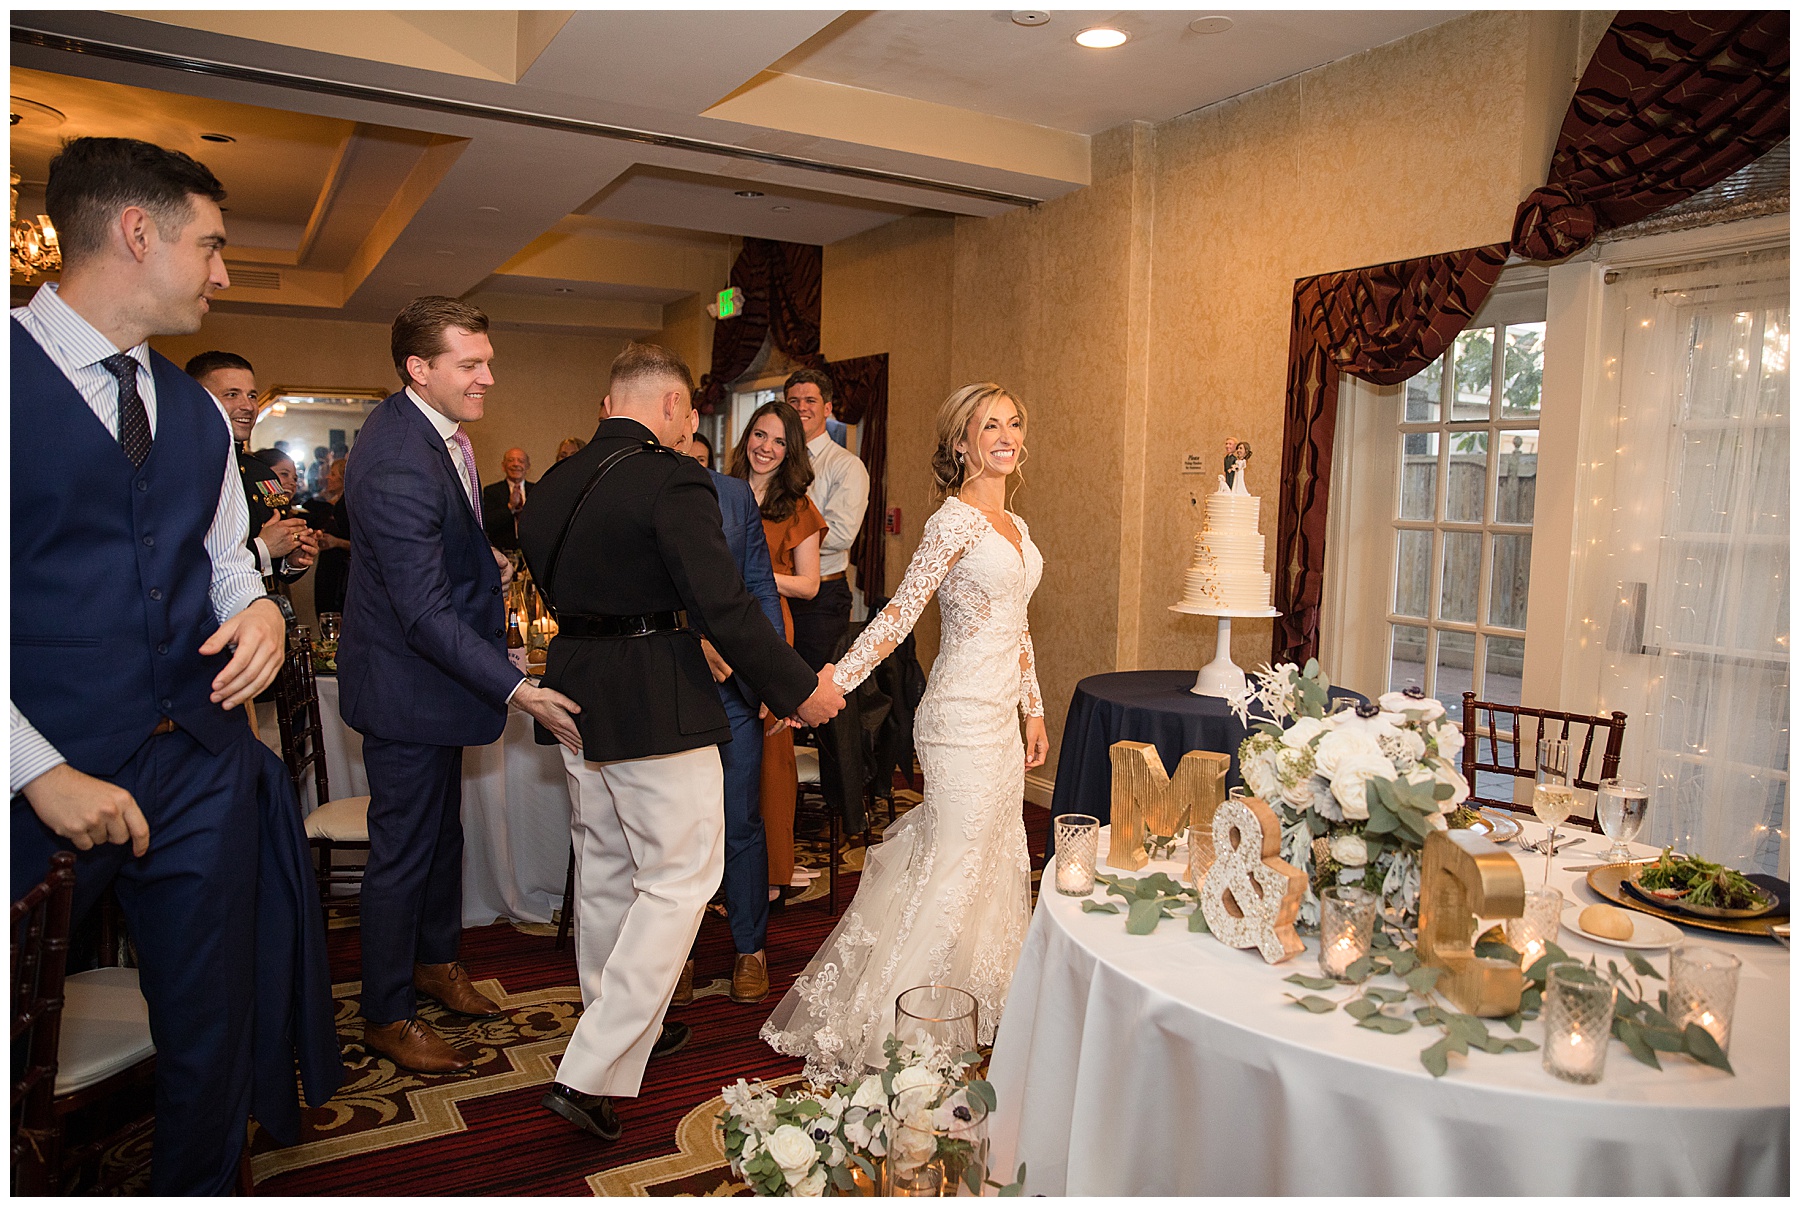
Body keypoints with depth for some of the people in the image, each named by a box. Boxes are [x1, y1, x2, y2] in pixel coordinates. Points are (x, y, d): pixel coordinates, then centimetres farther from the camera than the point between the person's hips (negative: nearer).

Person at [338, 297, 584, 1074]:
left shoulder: (434, 427, 1)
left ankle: (436, 959, 44)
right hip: (406, 686, -10)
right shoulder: (397, 464, -30)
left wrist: (484, 559, 8)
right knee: (403, 850, 5)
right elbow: (426, 614, -31)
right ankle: (386, 1016, 24)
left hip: (438, 671, 10)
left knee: (443, 828, 24)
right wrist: (517, 690, -33)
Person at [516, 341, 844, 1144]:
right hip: (655, 705, -8)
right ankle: (591, 1073, 1)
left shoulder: (554, 484, 8)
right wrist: (798, 689, -11)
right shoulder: (672, 479, -16)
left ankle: (622, 1029, 37)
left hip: (574, 693, 9)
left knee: (605, 869, 19)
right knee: (679, 877, 2)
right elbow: (723, 604, -20)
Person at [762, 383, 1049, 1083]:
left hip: (1000, 715, 9)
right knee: (955, 866, -4)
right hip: (963, 716, -9)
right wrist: (831, 684, -24)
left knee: (997, 858, 15)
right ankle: (882, 1024, 10)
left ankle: (964, 1009, 33)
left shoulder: (1013, 525, 13)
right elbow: (899, 613, -18)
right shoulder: (955, 521, -14)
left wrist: (1033, 709, 20)